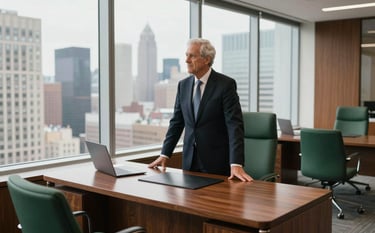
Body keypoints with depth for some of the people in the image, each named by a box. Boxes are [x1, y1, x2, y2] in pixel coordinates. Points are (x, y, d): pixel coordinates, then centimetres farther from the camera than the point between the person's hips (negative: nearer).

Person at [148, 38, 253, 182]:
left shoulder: (226, 84, -10)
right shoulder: (183, 85, 6)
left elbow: (234, 124, -16)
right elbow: (176, 122, 11)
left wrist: (236, 164, -25)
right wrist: (164, 155, 4)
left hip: (216, 161, -5)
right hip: (189, 160, 5)